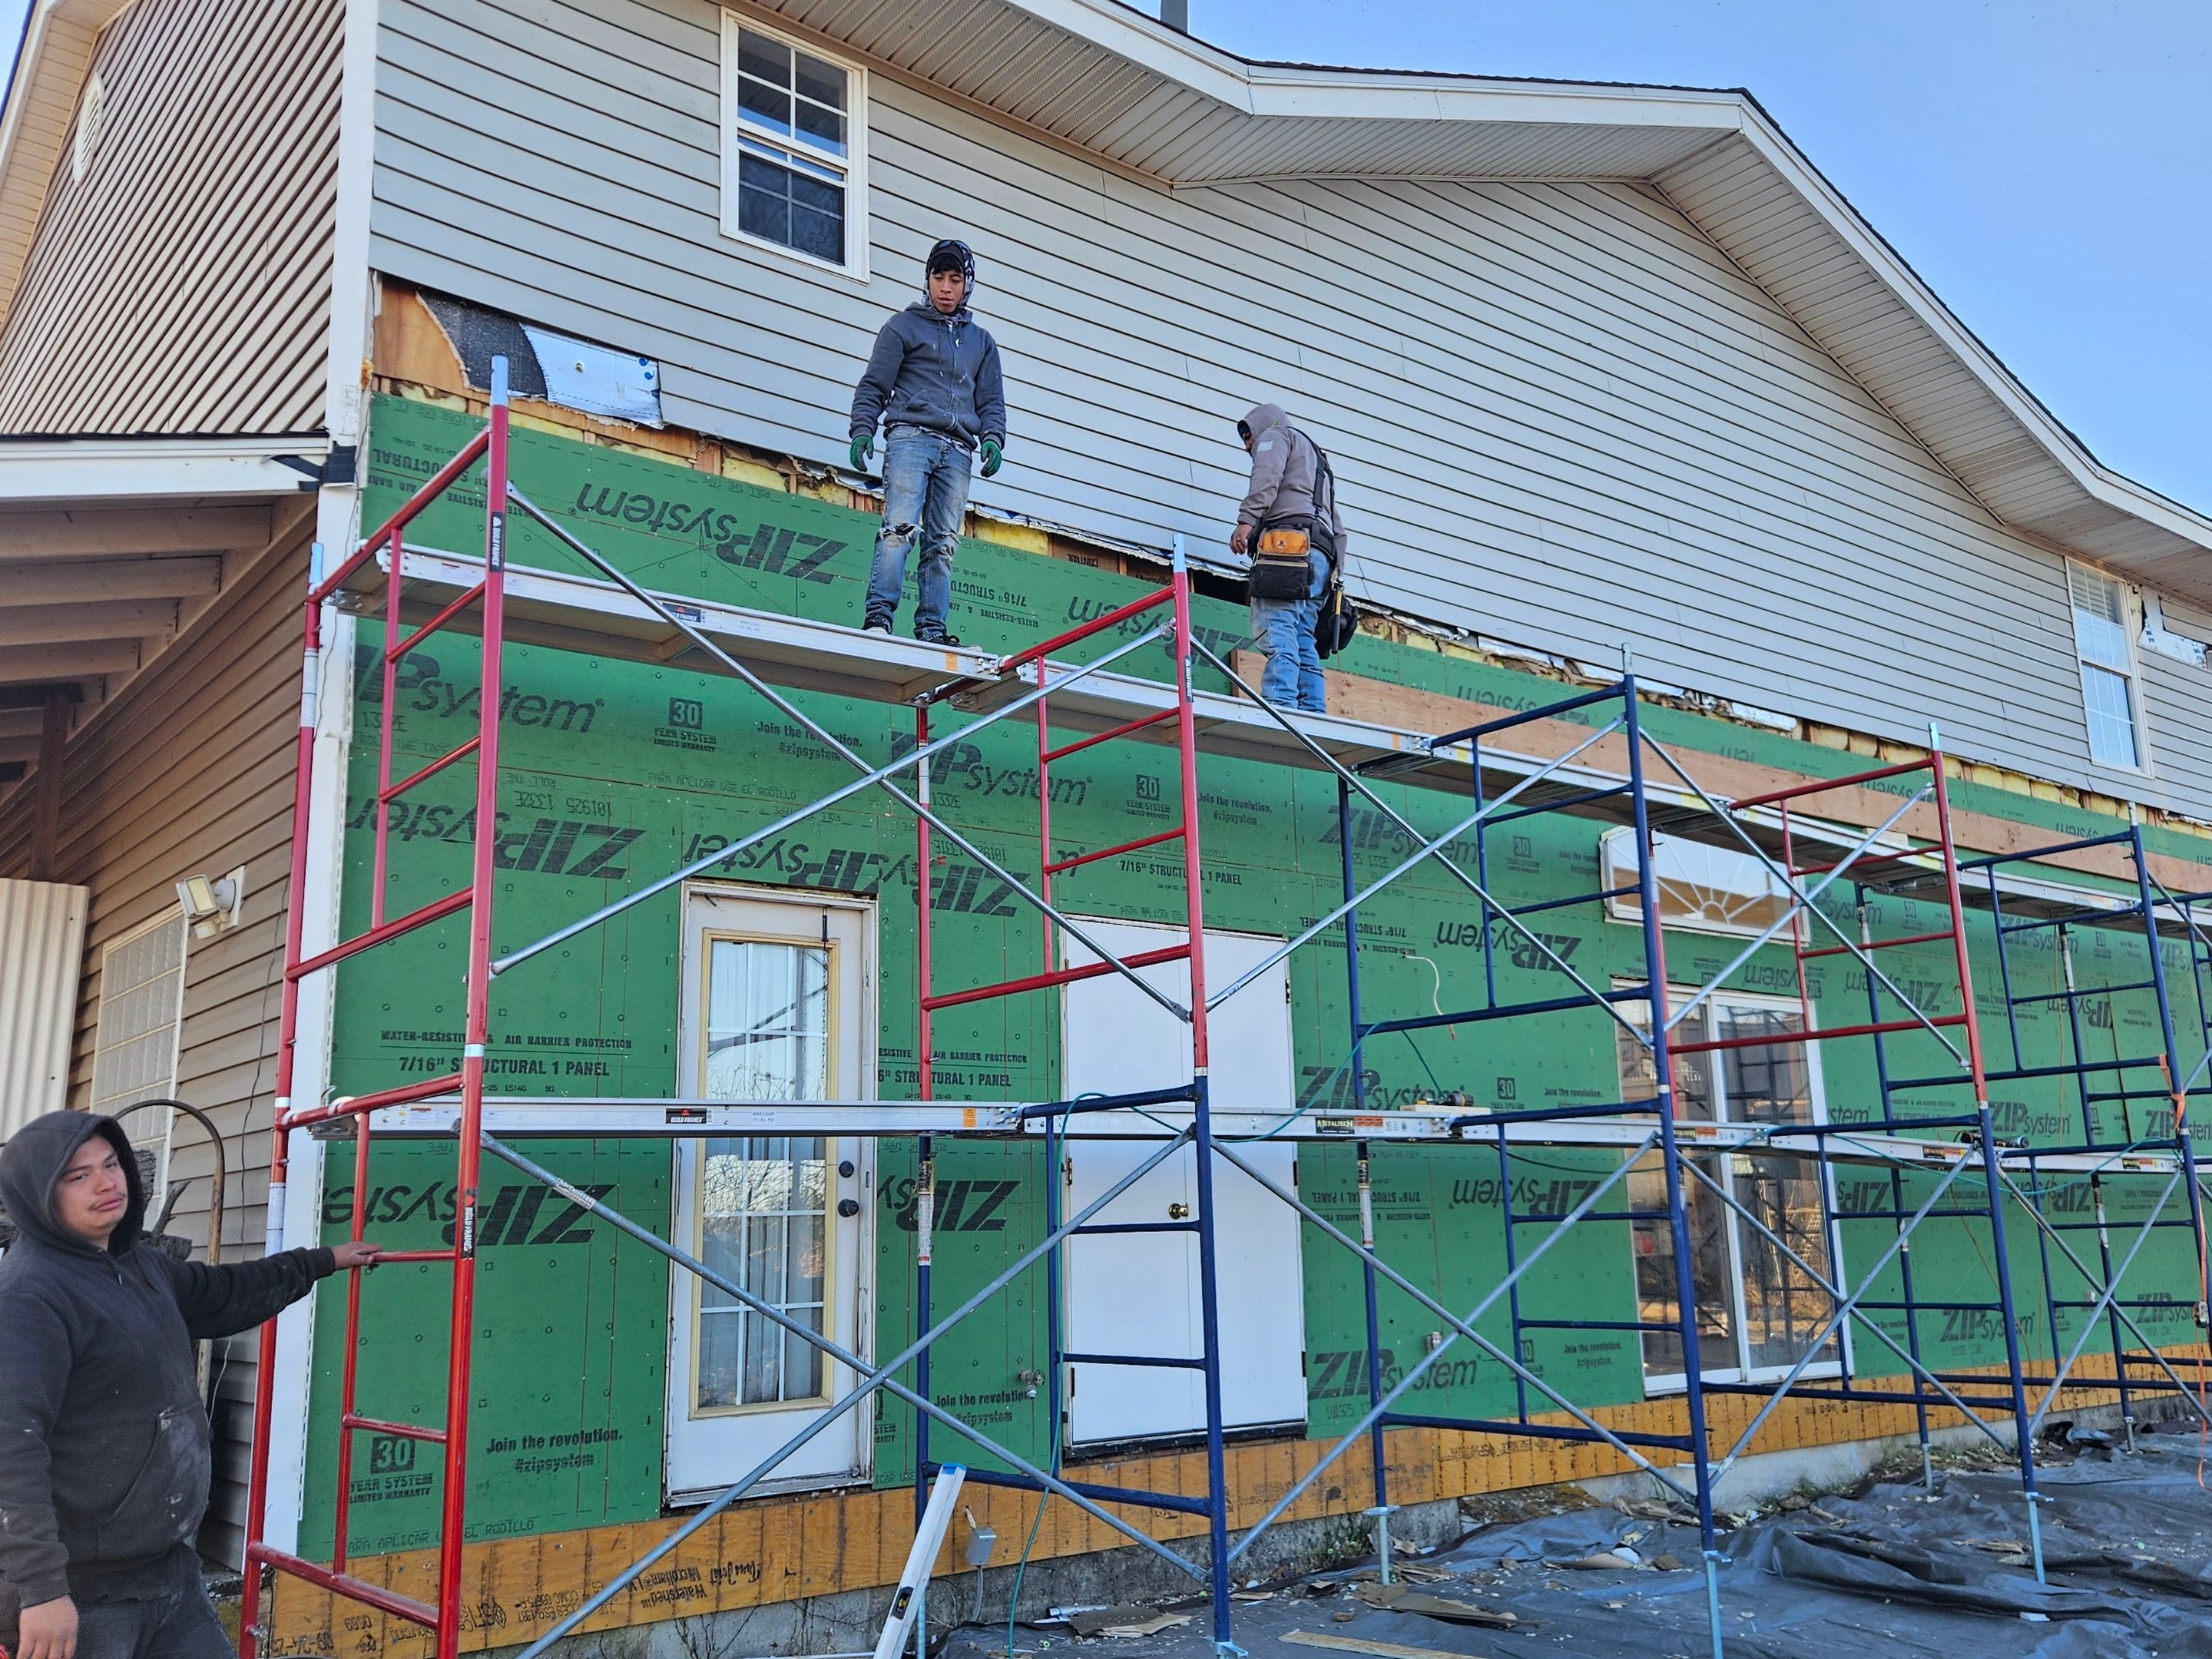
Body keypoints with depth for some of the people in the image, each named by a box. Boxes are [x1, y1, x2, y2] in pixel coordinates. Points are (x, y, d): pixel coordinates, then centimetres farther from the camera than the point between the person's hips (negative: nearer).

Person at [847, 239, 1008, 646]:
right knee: (899, 527, -18)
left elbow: (991, 401, 21)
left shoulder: (981, 341, 24)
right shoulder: (904, 326, 13)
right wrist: (862, 429, -7)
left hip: (957, 449, 4)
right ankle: (878, 614, -24)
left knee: (944, 543, -3)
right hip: (911, 436, -4)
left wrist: (992, 439, 2)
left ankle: (931, 628, -5)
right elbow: (873, 386, 8)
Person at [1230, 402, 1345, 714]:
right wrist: (1334, 573, 25)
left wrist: (1246, 519, -17)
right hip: (1321, 556, 9)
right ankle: (1314, 714, -11)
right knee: (1302, 639, 1)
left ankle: (1279, 704, -38)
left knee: (1277, 630, -23)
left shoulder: (1273, 436, 19)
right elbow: (1337, 528, 33)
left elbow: (1267, 478, -6)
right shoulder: (1317, 460, 42)